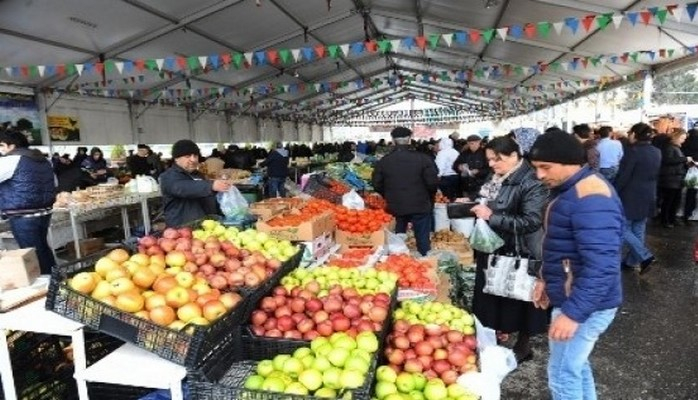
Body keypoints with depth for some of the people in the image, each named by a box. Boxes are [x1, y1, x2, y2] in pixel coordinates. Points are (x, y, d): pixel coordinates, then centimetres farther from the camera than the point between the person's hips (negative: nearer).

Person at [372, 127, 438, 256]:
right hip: (420, 206, -2)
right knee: (423, 240, 10)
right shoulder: (423, 158, -10)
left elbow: (376, 184, 2)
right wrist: (428, 198, 10)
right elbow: (433, 182, -10)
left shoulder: (383, 161, -3)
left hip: (395, 207, 2)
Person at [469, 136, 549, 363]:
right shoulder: (496, 178, 6)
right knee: (493, 299, 18)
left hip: (518, 255, -8)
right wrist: (476, 206, 1)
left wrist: (491, 216, -27)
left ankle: (523, 346, 29)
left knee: (518, 301, 9)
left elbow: (531, 222, -27)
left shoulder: (531, 183, -20)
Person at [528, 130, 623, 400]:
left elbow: (601, 266, -30)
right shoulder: (571, 189, 8)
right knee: (576, 366, 22)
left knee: (562, 376, 3)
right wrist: (547, 280, 15)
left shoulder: (590, 196, -25)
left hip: (584, 304, -10)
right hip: (573, 296, 10)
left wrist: (572, 313, -28)